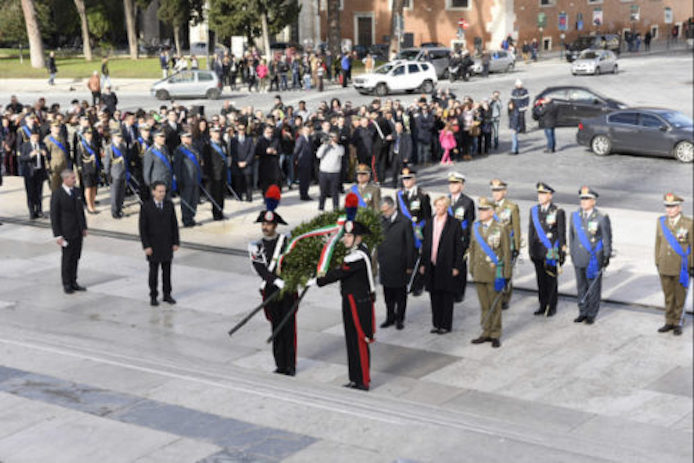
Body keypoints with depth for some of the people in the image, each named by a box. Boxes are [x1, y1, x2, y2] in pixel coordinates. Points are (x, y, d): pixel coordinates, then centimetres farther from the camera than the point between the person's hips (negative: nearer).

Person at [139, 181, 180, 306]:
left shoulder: (169, 204, -3)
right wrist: (146, 246, -14)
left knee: (167, 269, 9)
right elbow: (143, 228, -10)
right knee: (154, 271, 5)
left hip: (167, 243, 3)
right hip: (153, 244, -3)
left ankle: (167, 295, 22)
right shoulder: (145, 206, -12)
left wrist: (176, 243, 0)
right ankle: (153, 297, 18)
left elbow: (174, 224, 2)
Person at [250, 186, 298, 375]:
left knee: (288, 327, -2)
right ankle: (280, 365, 16)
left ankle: (290, 365, 4)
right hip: (270, 291, 2)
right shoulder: (256, 247, 5)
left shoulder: (286, 240, 0)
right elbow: (261, 269, -7)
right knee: (276, 329, 8)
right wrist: (278, 281, -20)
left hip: (288, 290, -2)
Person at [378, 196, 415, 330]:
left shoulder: (404, 222, -9)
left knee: (400, 295, 7)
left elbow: (410, 245, -7)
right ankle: (390, 318, 23)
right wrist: (379, 260, 5)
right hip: (385, 266, 4)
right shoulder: (381, 222, 4)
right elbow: (378, 242, 11)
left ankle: (399, 319, 18)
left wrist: (409, 265, -8)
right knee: (388, 295, 12)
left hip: (399, 266, -4)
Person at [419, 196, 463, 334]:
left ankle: (446, 325, 10)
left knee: (447, 296, 3)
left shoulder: (454, 224, -5)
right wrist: (423, 263, 10)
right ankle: (437, 324, 20)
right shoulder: (429, 223, 10)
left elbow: (459, 246, -6)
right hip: (432, 265, 5)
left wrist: (457, 266, -10)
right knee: (434, 295, 10)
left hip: (446, 266, -5)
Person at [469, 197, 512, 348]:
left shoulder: (500, 229, -8)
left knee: (494, 305, 2)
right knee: (484, 305, 11)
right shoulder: (476, 227, 7)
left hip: (494, 273, -5)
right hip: (479, 273, 5)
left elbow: (506, 253, -6)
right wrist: (472, 268, 12)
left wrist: (506, 275, -7)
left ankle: (495, 335, 11)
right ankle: (486, 333, 20)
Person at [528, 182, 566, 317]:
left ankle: (552, 307, 10)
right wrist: (530, 250, 12)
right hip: (538, 252, 4)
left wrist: (562, 252, -6)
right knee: (540, 280, 8)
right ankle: (543, 306, 18)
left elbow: (562, 233, -4)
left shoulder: (558, 212, -5)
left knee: (551, 280, -1)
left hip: (552, 252, -4)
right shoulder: (534, 210, 8)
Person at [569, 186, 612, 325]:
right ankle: (583, 312, 21)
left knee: (593, 287, 2)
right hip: (579, 259, 4)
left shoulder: (602, 218, -6)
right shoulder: (575, 216, 8)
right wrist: (572, 253, 14)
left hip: (594, 259, -4)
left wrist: (607, 256, -6)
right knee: (581, 287, 11)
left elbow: (607, 238, -4)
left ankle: (591, 314, 11)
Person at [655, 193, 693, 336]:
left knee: (680, 297, 9)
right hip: (665, 267, 3)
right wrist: (658, 263, 10)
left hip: (682, 269, -3)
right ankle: (669, 322, 25)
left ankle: (678, 323, 22)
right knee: (668, 297, 12)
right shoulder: (661, 221, 0)